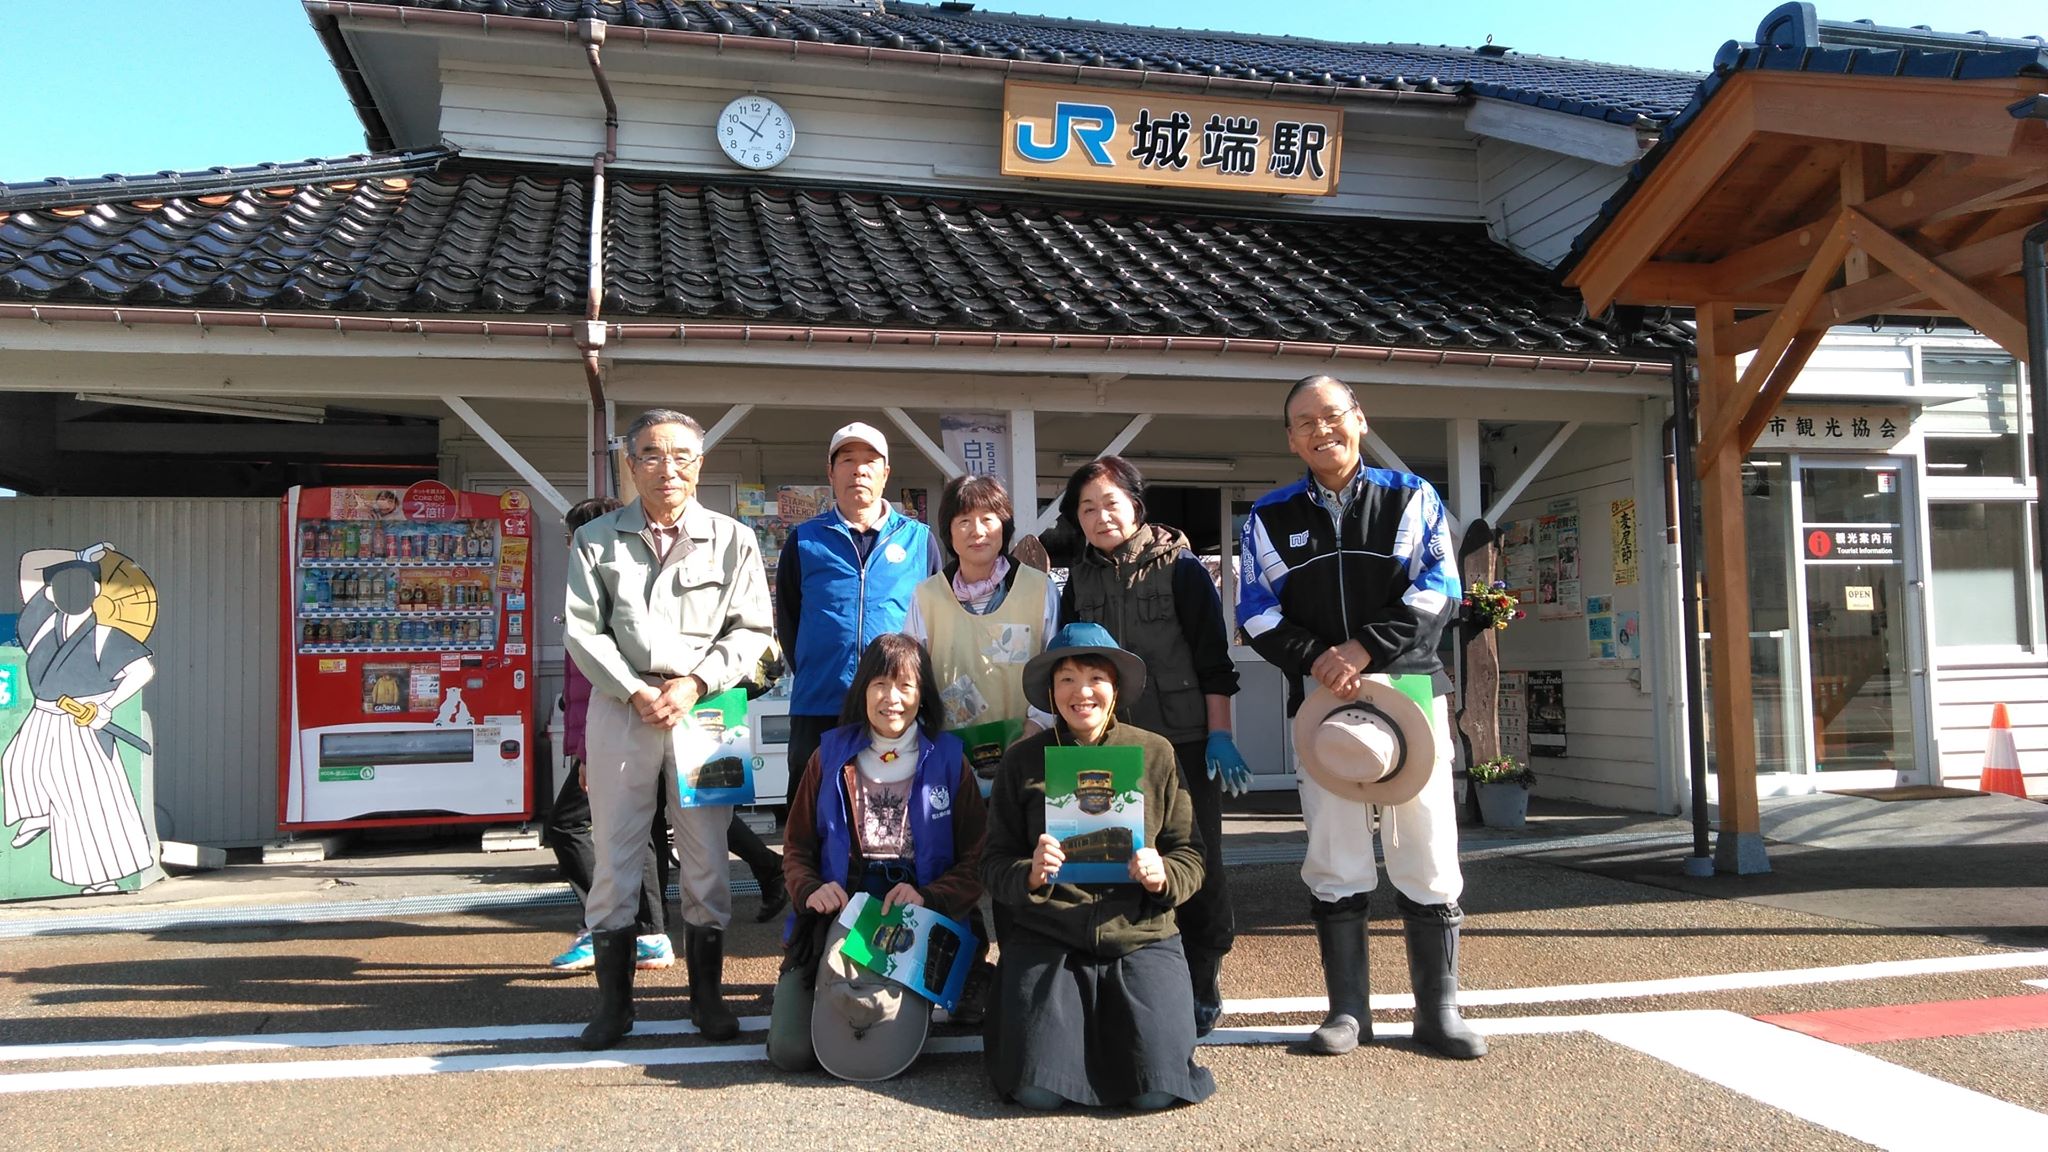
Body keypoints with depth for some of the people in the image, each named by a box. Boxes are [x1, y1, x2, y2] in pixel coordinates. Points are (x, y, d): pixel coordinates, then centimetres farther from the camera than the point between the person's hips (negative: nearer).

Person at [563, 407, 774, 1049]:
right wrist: (635, 691, -8)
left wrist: (694, 684, -9)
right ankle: (613, 999, 15)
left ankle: (707, 992, 17)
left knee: (706, 853, 3)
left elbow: (751, 630, 3)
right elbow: (581, 630, 2)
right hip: (621, 705, 0)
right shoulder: (598, 540, 6)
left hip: (703, 707, 0)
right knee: (614, 852, 3)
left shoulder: (732, 540, 5)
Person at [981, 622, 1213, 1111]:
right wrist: (1030, 875, -17)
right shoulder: (1023, 760, 4)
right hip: (1045, 941, 0)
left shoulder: (1156, 754, 4)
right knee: (1038, 1090, -14)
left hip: (1141, 936, 1)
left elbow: (1189, 857, 6)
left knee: (1157, 1090, -14)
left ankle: (1110, 1024, 19)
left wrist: (1162, 877, -15)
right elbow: (993, 865, 4)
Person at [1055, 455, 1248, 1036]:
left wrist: (1219, 733, -8)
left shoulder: (1180, 567, -2)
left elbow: (1214, 659, -4)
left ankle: (1202, 983, 16)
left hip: (1184, 743, -3)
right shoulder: (1080, 580, 10)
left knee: (1197, 860, 3)